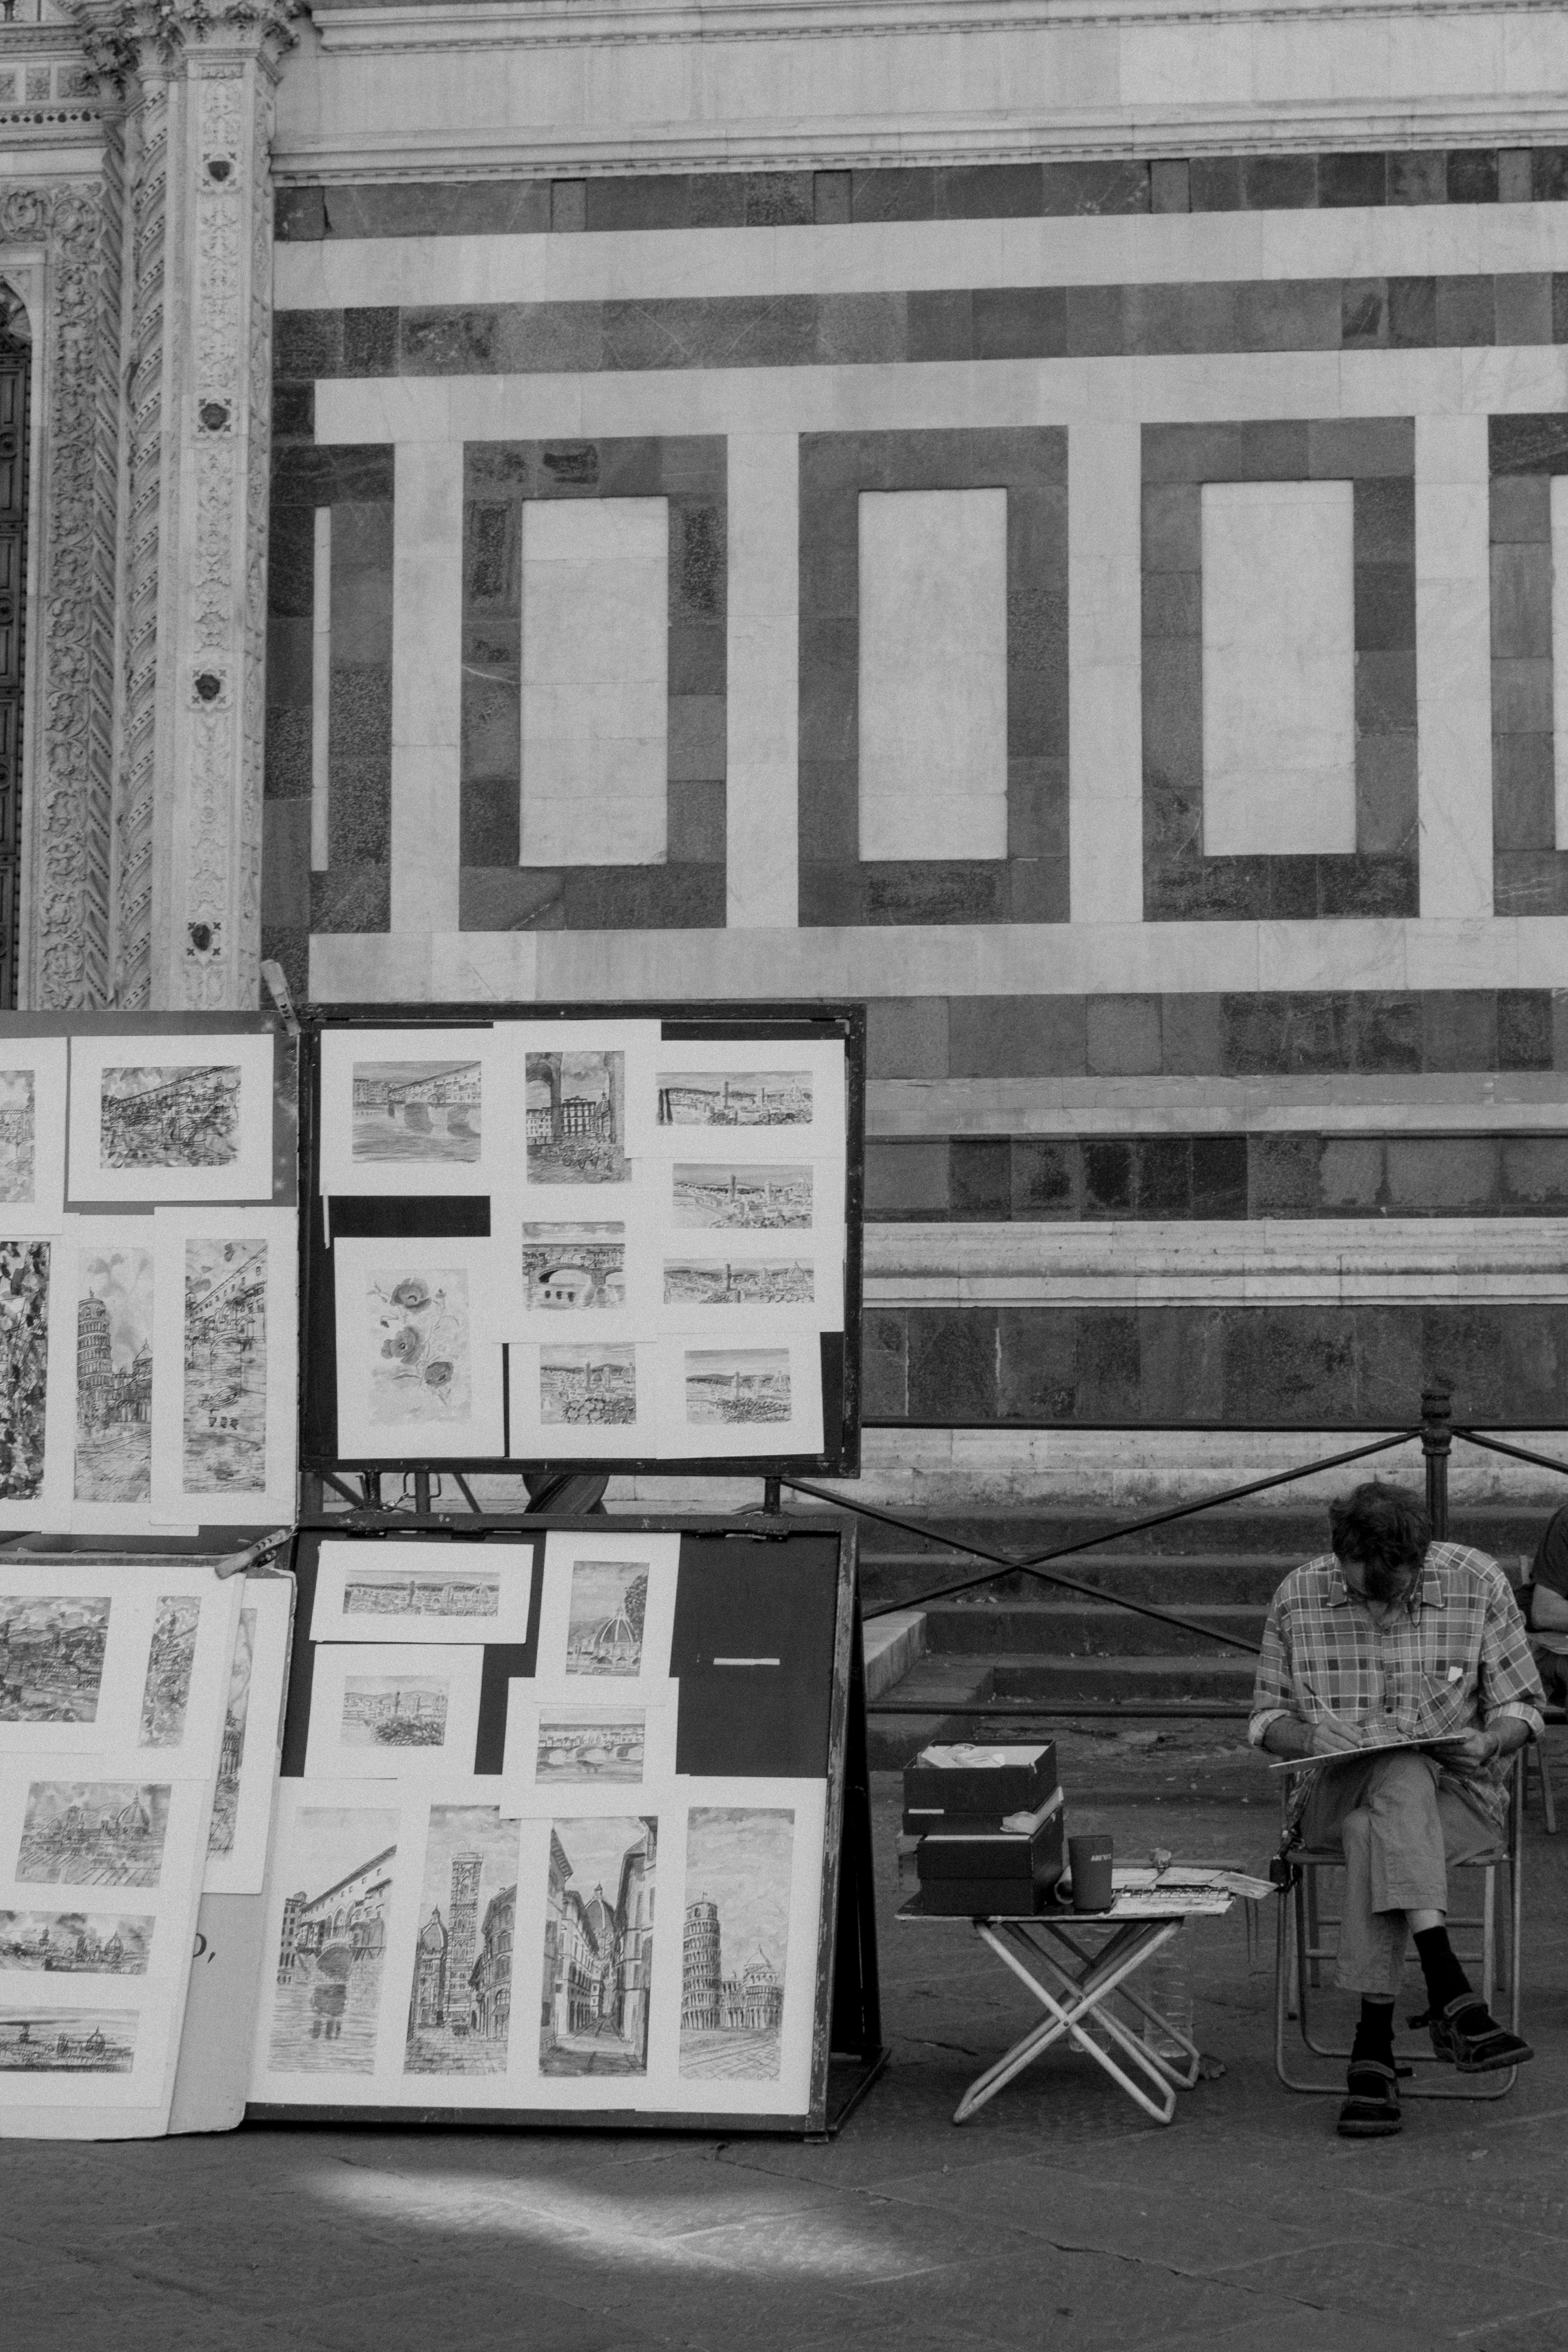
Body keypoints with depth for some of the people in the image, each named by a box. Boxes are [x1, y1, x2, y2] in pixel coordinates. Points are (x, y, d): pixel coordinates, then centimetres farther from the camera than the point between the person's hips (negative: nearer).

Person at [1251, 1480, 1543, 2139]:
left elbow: (1522, 1705, 4)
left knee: (1374, 1835, -36)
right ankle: (1452, 1998, -44)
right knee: (1402, 1776, -37)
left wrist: (1490, 1743, -19)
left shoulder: (1476, 1583, -4)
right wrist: (1309, 1736, -16)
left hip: (1457, 1795, 0)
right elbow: (1266, 1718, 8)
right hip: (1335, 1792, 0)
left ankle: (1374, 2046, -33)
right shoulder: (1299, 1597, -1)